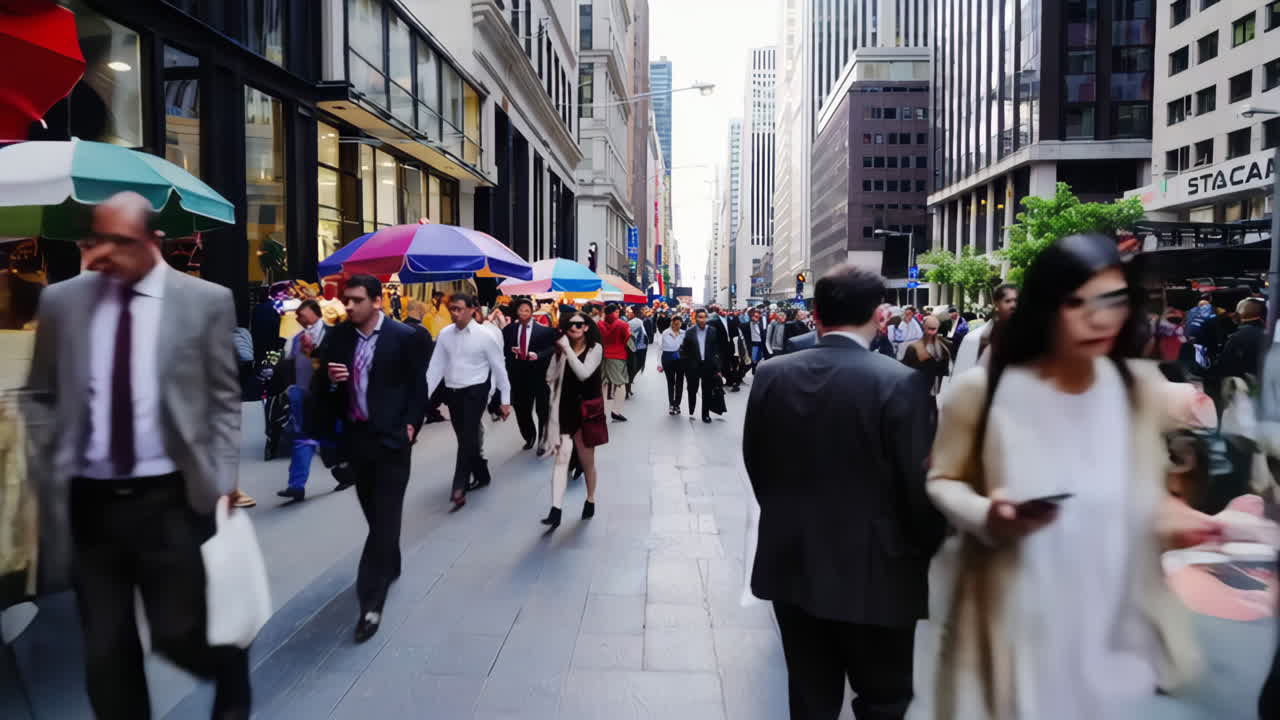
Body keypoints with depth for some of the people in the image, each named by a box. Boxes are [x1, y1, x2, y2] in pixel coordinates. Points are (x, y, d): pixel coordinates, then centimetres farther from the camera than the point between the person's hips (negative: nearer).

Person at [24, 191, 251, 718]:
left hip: (169, 499, -3)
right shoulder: (61, 300, 5)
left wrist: (224, 480, -8)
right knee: (105, 650, 11)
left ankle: (234, 677, 37)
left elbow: (226, 401, -1)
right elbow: (39, 395, 12)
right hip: (87, 502, 3)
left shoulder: (206, 301, -3)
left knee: (179, 633, 4)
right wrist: (46, 468, 3)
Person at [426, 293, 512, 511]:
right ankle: (482, 476, 34)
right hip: (452, 393, 5)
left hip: (475, 392, -5)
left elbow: (499, 368, -5)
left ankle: (458, 488, -8)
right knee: (466, 439, 15)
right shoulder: (445, 334, 2)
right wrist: (424, 395, -2)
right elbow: (436, 366, 4)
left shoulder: (484, 336, -10)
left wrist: (505, 400, -5)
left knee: (468, 438, -11)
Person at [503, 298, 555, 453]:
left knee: (542, 410, 5)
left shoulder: (544, 329, -7)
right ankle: (529, 437, 34)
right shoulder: (509, 329, 6)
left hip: (539, 374, -4)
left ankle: (542, 441, 19)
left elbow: (553, 347, -9)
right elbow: (503, 347, 10)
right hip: (518, 374, 4)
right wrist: (510, 350, -10)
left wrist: (538, 355, -22)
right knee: (521, 409, 12)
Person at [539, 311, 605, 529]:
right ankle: (555, 511, -15)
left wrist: (568, 350, -22)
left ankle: (590, 500, 33)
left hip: (586, 410, -2)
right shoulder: (562, 349, 6)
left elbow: (584, 373, -23)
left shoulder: (595, 348, -6)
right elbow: (550, 378, 4)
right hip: (564, 410, 2)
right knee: (561, 458, -9)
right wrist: (559, 355, -5)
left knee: (587, 461, 12)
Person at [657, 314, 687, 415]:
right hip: (668, 359, -1)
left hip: (680, 359, 1)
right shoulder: (665, 333, -4)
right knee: (670, 382, 8)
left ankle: (677, 404, 19)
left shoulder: (684, 334, -2)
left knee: (679, 382, 7)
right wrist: (660, 363, -3)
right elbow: (661, 348, -1)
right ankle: (671, 404, 18)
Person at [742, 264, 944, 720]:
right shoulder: (898, 382, -18)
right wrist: (926, 551, 4)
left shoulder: (771, 375, -4)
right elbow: (920, 486, -15)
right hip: (874, 572, -4)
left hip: (791, 563, 5)